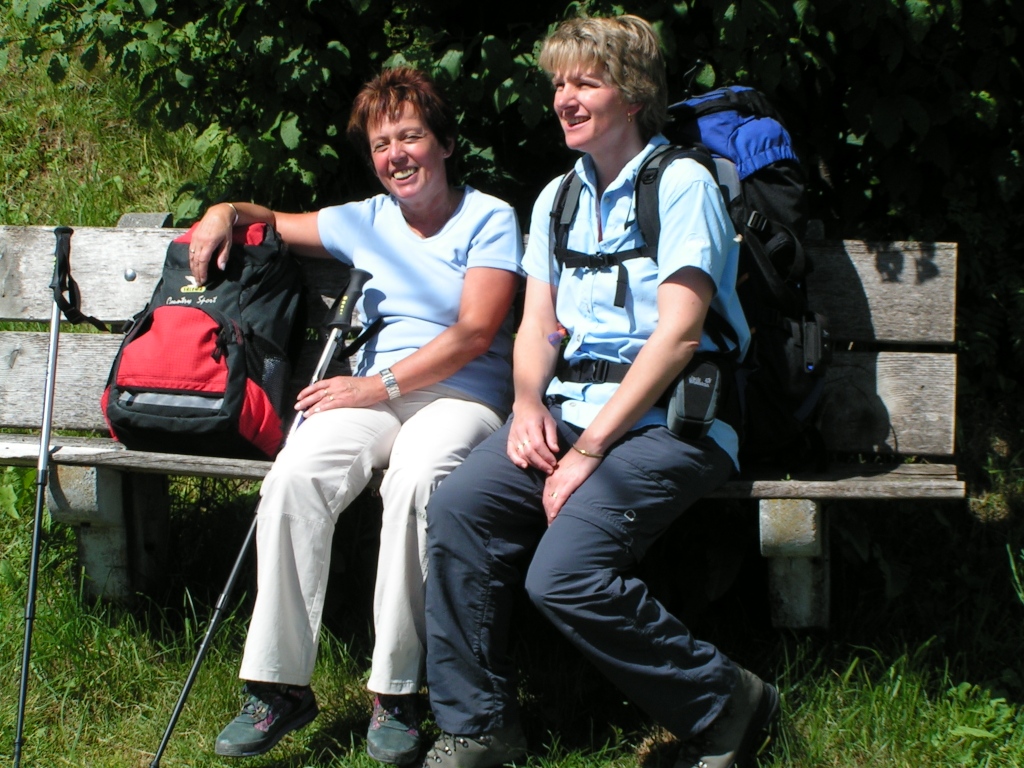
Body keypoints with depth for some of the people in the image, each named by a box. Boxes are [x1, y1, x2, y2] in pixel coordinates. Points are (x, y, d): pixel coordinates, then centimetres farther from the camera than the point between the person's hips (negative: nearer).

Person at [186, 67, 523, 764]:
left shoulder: (489, 218, 4)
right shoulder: (365, 222, 20)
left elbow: (474, 333, -7)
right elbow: (275, 222, 35)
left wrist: (381, 383, -13)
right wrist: (228, 211, 11)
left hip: (463, 395, -4)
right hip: (373, 396, 4)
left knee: (416, 478, -39)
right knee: (296, 473, -29)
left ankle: (397, 692, -30)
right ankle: (282, 685, -24)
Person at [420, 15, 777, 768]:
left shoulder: (682, 184, -4)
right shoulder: (558, 198, 19)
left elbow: (678, 332, -14)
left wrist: (590, 450, -17)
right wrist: (528, 404, -6)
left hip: (670, 421, -7)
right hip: (573, 409, 7)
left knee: (563, 572, -27)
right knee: (456, 510, -19)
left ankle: (725, 705, -6)